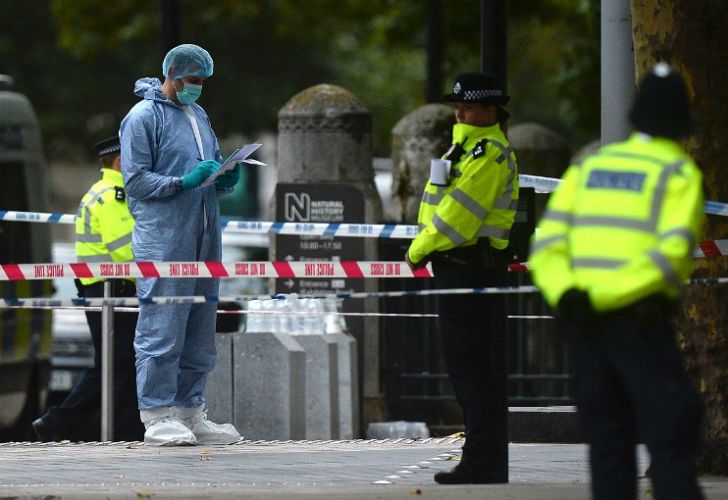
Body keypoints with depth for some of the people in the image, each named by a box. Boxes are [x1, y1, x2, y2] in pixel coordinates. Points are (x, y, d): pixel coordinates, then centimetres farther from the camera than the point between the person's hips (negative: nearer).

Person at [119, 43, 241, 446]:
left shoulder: (199, 117, 20)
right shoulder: (143, 117, -4)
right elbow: (135, 180, -9)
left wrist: (225, 179, 3)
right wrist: (185, 182, -19)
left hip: (204, 243, 8)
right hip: (162, 242, -8)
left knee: (200, 335, 9)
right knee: (161, 333, -9)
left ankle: (190, 412, 16)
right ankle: (158, 416, -7)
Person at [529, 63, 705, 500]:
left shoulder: (589, 165, 14)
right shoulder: (679, 173, -3)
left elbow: (548, 240, 3)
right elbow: (674, 252, -17)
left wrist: (566, 293, -11)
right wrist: (604, 295, -20)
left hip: (584, 321, 5)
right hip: (640, 319, -5)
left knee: (608, 438, 10)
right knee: (672, 435, -3)